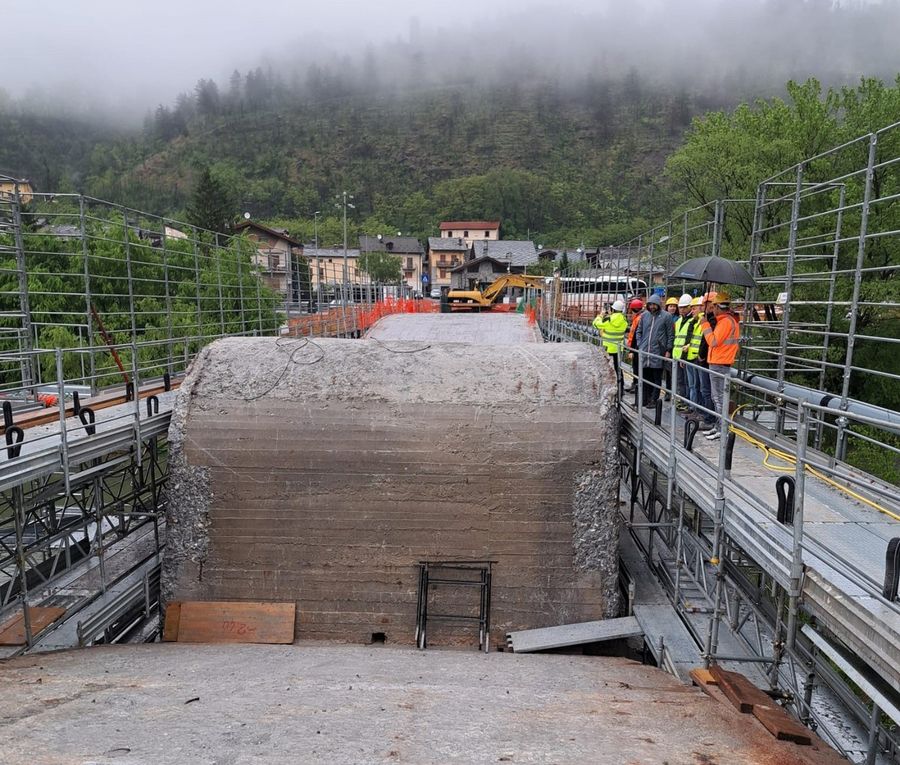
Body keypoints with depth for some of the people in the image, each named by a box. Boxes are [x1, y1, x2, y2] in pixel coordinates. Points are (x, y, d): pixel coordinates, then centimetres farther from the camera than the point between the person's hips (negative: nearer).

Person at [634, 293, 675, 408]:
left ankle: (654, 400, 9)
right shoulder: (644, 315, 9)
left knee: (656, 378, 3)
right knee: (645, 377, 9)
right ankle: (645, 399, 18)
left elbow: (670, 335, -1)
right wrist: (639, 345, 7)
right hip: (644, 352, 4)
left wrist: (668, 350, -4)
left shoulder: (666, 316, -3)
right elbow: (638, 332, 17)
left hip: (658, 353, -4)